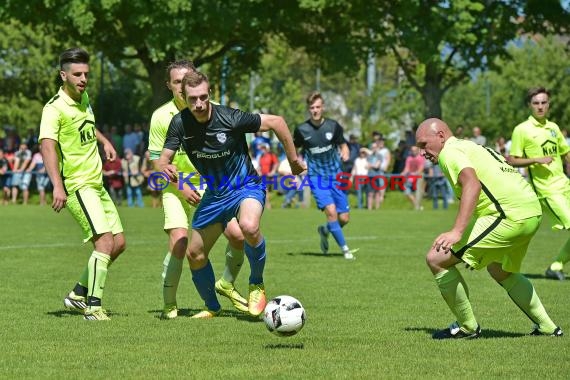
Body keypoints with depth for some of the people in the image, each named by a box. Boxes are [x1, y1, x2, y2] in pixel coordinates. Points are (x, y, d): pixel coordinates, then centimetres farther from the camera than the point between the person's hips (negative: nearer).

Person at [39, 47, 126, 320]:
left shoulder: (84, 98, 10)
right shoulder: (55, 109, -16)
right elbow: (47, 147, -29)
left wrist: (104, 141, 21)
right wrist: (57, 186, -41)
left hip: (96, 184, 9)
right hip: (77, 187, -9)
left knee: (118, 243, 9)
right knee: (105, 241, -20)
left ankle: (79, 294, 20)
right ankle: (93, 306, -17)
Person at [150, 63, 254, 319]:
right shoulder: (161, 117, -7)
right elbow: (157, 160, -4)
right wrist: (180, 187, -15)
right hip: (176, 187, -2)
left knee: (238, 234, -12)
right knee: (179, 243, -19)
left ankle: (227, 284, 16)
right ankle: (169, 305, -3)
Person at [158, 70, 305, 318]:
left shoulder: (230, 119, -24)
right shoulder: (180, 123, -12)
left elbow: (276, 122, -14)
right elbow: (163, 160, -7)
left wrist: (293, 160, -7)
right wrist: (165, 169, -32)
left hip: (246, 187, -5)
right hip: (214, 194, 5)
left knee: (249, 227, -37)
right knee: (195, 254, 8)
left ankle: (257, 285, -12)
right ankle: (212, 307, 33)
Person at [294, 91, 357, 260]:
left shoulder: (333, 126, -1)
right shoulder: (302, 130, -4)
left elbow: (343, 145, 12)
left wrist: (345, 153, -10)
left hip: (335, 176, 2)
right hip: (316, 177, -2)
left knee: (344, 218, 0)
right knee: (330, 210, -22)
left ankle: (324, 230, 34)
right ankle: (345, 249, -11)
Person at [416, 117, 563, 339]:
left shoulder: (449, 152, -3)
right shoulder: (473, 147, 27)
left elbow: (472, 184, -22)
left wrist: (457, 232, -32)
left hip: (509, 217, -10)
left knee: (437, 259, -6)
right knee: (500, 271, 36)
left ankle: (467, 327, 6)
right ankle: (546, 327, 36)